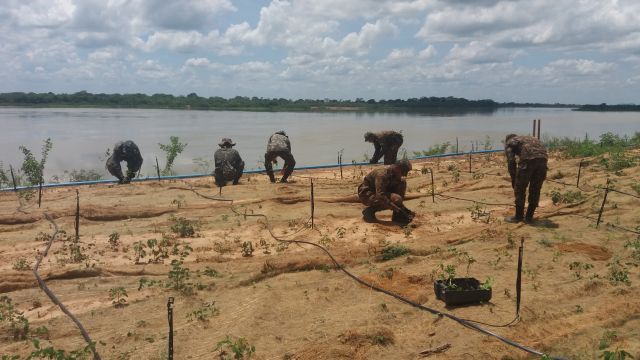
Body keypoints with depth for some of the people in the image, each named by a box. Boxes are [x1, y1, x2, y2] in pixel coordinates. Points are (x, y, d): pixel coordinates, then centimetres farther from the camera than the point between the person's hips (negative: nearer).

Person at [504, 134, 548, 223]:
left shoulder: (509, 143, 22)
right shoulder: (528, 139, 40)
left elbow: (511, 162, 7)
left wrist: (513, 180, 16)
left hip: (528, 158, -6)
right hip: (542, 157, 6)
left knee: (520, 189, 10)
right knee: (535, 190, 18)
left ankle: (518, 216, 17)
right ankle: (529, 216, 25)